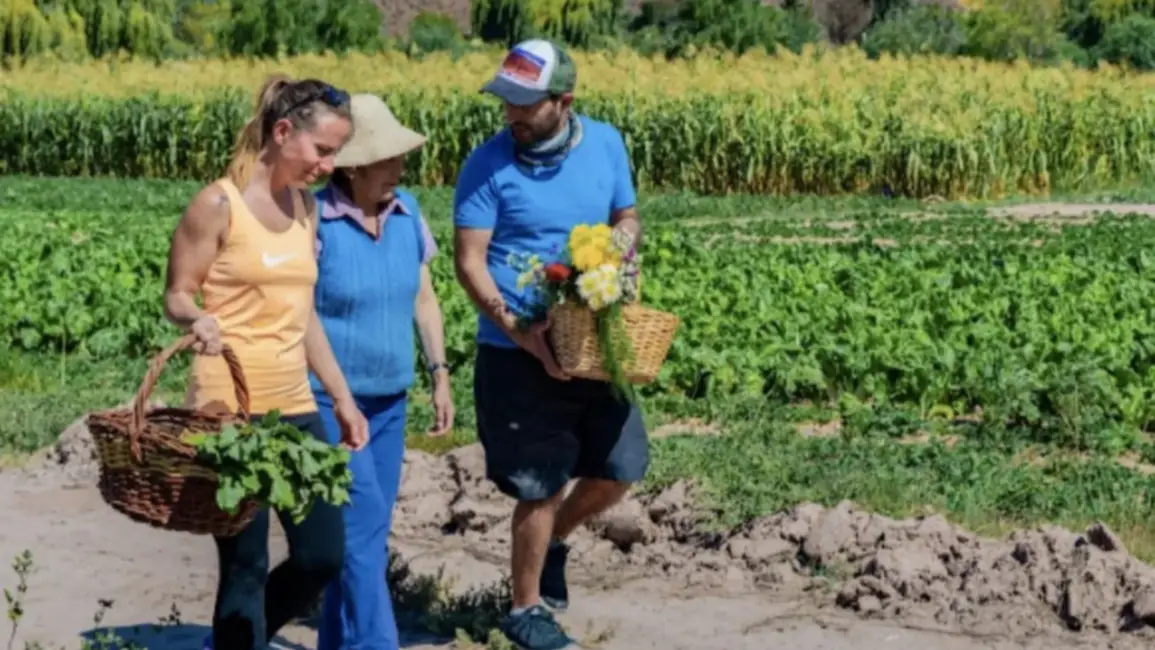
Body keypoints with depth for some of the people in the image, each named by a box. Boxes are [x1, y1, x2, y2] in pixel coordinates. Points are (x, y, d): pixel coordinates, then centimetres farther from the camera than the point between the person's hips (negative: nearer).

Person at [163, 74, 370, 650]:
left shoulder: (304, 207, 11)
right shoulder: (218, 203, -9)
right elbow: (176, 295, -6)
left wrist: (343, 397, 17)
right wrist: (198, 318, -28)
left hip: (294, 406, 7)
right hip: (230, 410, -7)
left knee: (323, 555, 8)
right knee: (246, 564, -4)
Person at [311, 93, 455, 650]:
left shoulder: (406, 211, 3)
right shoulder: (314, 220, -16)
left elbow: (423, 299, 13)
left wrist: (439, 375, 10)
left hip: (389, 400, 6)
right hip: (328, 400, -6)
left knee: (364, 535, 11)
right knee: (362, 528, -12)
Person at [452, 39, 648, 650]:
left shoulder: (606, 144, 0)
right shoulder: (488, 164, -13)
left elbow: (627, 216, 13)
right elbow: (469, 261, -14)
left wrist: (624, 236, -12)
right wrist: (518, 329, -26)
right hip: (518, 353, -5)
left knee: (620, 469, 11)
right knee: (543, 485, 1)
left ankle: (553, 542, 39)